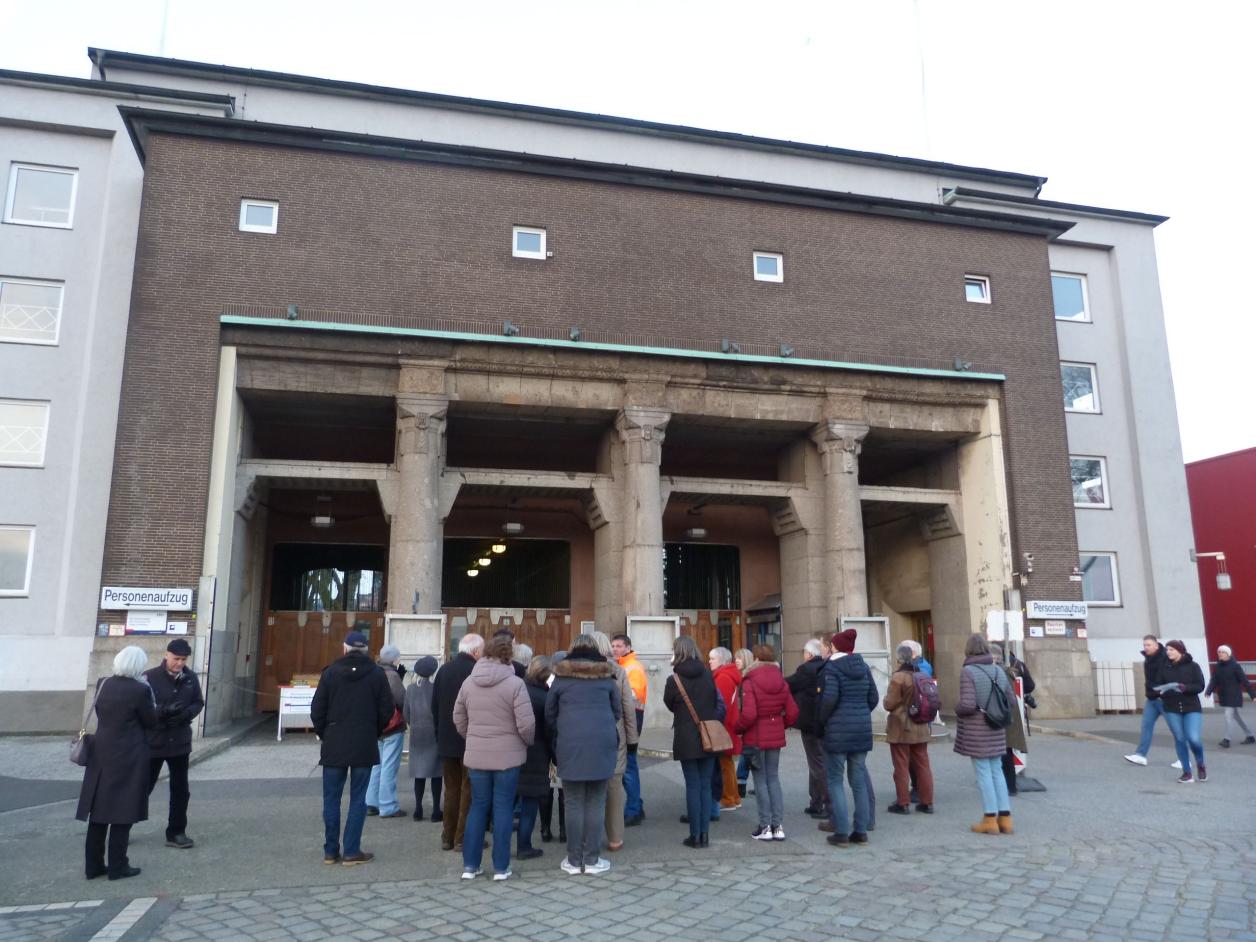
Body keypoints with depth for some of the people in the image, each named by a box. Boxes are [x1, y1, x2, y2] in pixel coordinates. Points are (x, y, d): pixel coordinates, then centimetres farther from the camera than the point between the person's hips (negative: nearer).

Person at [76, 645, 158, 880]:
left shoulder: (103, 684, 2)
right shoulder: (140, 690, -16)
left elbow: (101, 714, 15)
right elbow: (151, 722, -6)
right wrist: (149, 697, 3)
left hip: (101, 755, 6)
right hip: (128, 758, -6)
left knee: (99, 811, 13)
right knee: (122, 812, 2)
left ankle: (94, 865, 20)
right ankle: (117, 866, 7)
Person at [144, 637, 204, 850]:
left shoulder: (191, 678, 1)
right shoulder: (150, 677, -12)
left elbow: (199, 703, 9)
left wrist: (187, 714, -12)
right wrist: (164, 711, -28)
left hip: (180, 742, 4)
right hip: (153, 742, -4)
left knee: (180, 790, 9)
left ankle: (176, 833, 21)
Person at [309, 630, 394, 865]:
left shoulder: (330, 672, -2)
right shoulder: (376, 674, -2)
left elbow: (317, 710, -1)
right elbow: (386, 710, -2)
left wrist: (324, 734, 12)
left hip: (333, 746, 1)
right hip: (365, 747, -1)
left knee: (331, 799, 10)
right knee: (358, 800, 5)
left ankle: (330, 851, 14)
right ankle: (352, 851, 5)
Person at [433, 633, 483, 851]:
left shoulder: (444, 670, 4)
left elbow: (435, 706, 10)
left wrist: (441, 735, 18)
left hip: (447, 740, 6)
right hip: (470, 740, -6)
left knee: (451, 789, 15)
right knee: (468, 790, 4)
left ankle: (448, 837, 19)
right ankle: (463, 838, 7)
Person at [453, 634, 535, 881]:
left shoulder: (469, 682, 1)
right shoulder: (514, 684, -14)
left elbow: (458, 718, 9)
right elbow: (526, 724, -15)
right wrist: (528, 742, 4)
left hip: (476, 756, 4)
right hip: (507, 756, -4)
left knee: (478, 806, 14)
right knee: (503, 808, 6)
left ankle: (470, 865, 17)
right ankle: (501, 867, 11)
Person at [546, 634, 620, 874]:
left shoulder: (561, 677, 4)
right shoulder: (606, 676, 5)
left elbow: (549, 714, 10)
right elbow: (618, 712, 11)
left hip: (570, 746, 0)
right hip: (602, 745, 0)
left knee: (574, 804, 5)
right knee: (596, 804, 5)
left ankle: (574, 860, 10)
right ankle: (592, 859, 8)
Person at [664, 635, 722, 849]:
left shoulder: (674, 680, -10)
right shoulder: (708, 675, 0)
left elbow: (669, 704, 5)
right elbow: (719, 704, 3)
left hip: (686, 740, -3)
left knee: (692, 786, 3)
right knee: (705, 786, 9)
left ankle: (695, 835, 7)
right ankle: (705, 834, 12)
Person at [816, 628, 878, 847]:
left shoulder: (832, 667, -9)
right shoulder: (863, 667, 9)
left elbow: (829, 698, -19)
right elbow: (873, 697, 9)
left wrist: (820, 721, -4)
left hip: (838, 730, -6)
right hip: (862, 729, 6)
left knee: (835, 780, 3)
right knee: (859, 780, 12)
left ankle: (841, 832, -1)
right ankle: (861, 831, 14)